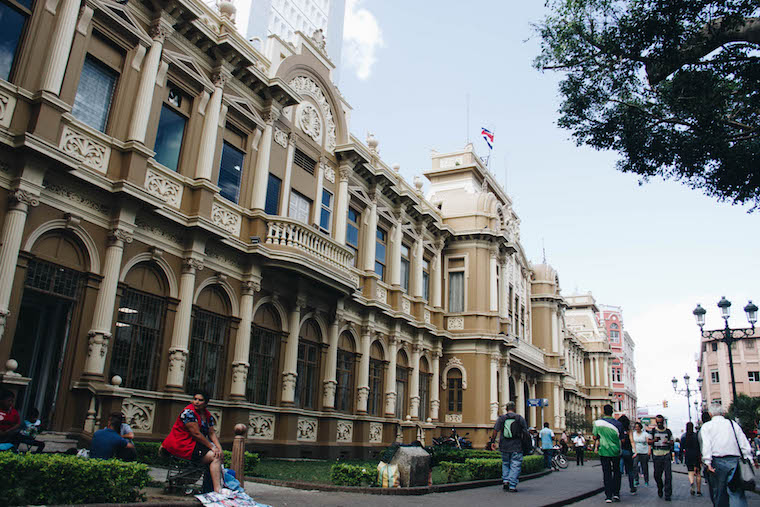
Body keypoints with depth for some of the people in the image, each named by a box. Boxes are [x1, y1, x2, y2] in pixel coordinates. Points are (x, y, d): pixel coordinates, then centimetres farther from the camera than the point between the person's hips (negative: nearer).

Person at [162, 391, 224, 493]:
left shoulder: (208, 415, 11)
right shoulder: (188, 412, -14)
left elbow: (212, 433, 8)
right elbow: (196, 434, -18)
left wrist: (219, 447, -9)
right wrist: (212, 447, -16)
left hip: (194, 444, 8)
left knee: (218, 455, -9)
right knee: (215, 457, -20)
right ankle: (217, 490, -28)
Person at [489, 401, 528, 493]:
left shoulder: (501, 418, 3)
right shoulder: (520, 418, 0)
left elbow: (495, 431, -1)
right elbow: (525, 432, 0)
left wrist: (493, 442, 5)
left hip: (504, 446, 2)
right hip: (517, 447, -2)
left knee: (505, 464, 20)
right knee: (515, 466, 2)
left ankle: (505, 480, 7)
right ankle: (512, 486, -4)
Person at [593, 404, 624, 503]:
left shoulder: (597, 422, -4)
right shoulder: (618, 423, -5)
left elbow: (595, 437, 4)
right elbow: (622, 439, 2)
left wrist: (596, 447, 23)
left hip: (604, 451, 0)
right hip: (616, 451, 0)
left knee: (606, 473, 5)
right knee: (616, 472, 16)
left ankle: (608, 496, 3)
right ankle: (616, 493, 12)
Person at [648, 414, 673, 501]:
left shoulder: (668, 431, 8)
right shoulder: (653, 431, 7)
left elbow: (672, 442, 11)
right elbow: (648, 441, 6)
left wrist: (668, 442, -11)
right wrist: (654, 440, -15)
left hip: (666, 455, 0)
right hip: (656, 455, 1)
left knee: (668, 474, -8)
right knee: (657, 474, 5)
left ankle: (668, 494, -3)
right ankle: (660, 488, 31)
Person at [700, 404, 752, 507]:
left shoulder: (706, 426, 6)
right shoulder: (733, 424, 13)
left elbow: (706, 444, -7)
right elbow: (744, 444, 8)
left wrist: (708, 462, -10)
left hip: (718, 461, -1)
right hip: (735, 460, 1)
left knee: (719, 492, 10)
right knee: (737, 493, -3)